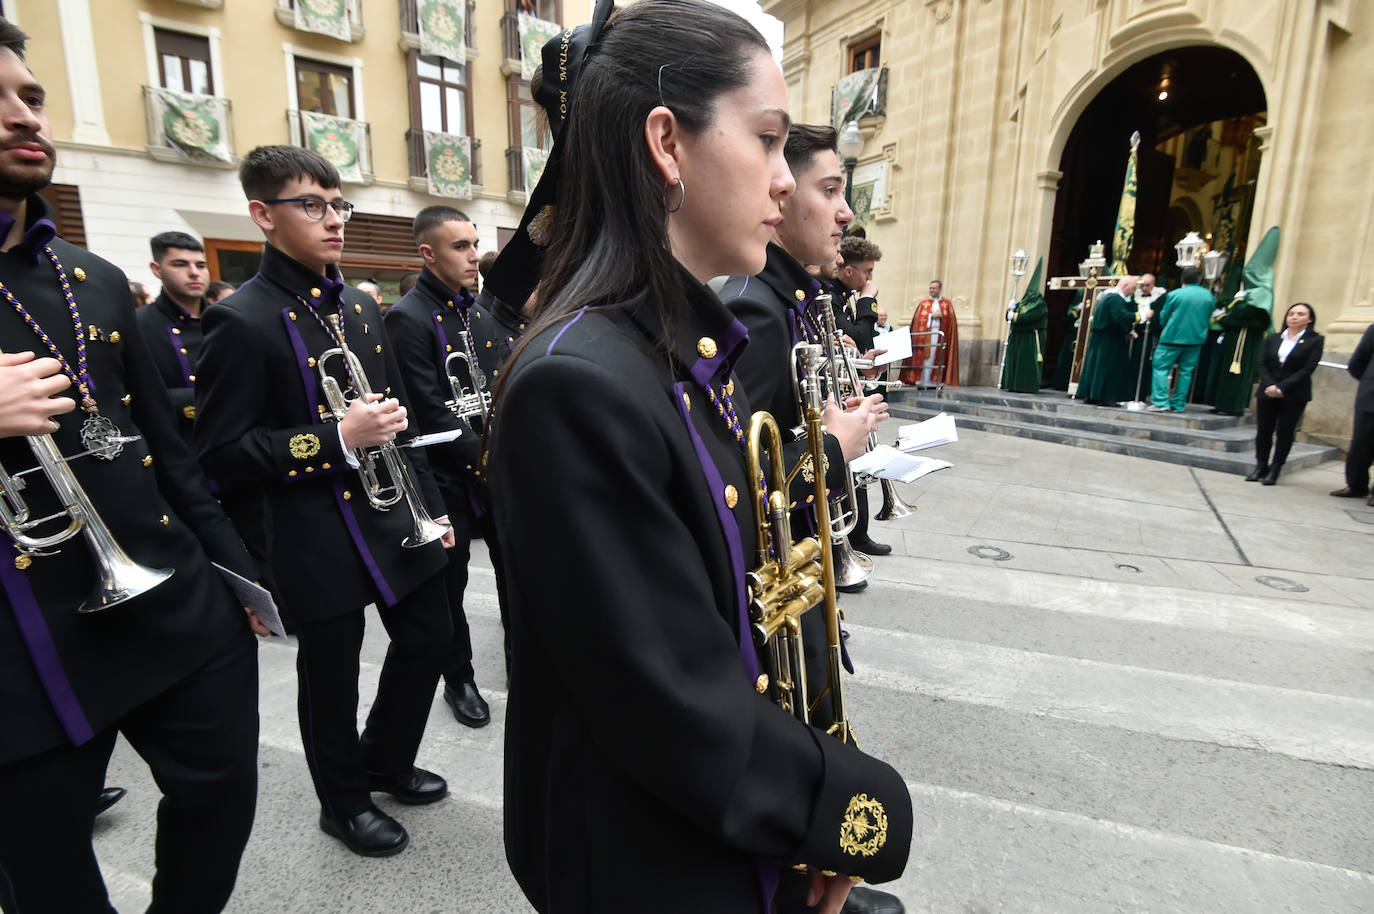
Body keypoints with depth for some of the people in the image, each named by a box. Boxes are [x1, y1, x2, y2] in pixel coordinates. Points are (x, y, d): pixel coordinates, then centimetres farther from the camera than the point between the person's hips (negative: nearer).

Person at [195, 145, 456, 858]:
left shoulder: (359, 306, 8)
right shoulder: (242, 320, -13)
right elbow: (220, 455, -15)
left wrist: (432, 505, 11)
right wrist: (336, 439, -25)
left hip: (399, 518, 7)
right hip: (320, 538, -7)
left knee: (428, 639, 17)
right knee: (330, 677, 11)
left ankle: (385, 761, 43)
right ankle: (344, 802, 38)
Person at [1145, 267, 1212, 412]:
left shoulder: (1174, 295, -7)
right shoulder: (1208, 296, 4)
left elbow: (1163, 317, 1)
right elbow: (1208, 317, 13)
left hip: (1173, 337, -5)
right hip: (1196, 339, 5)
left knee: (1160, 367, -2)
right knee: (1186, 371, 9)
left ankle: (1161, 402, -11)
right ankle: (1178, 404, 12)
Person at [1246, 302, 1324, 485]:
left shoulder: (1315, 340, -1)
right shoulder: (1273, 338, 9)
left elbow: (1307, 369, -8)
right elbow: (1262, 364, 4)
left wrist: (1281, 388, -16)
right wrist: (1270, 386, -11)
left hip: (1294, 396, -3)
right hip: (1267, 393, 3)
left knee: (1285, 433, 1)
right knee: (1263, 431, 4)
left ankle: (1274, 470, 7)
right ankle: (1260, 467, 13)